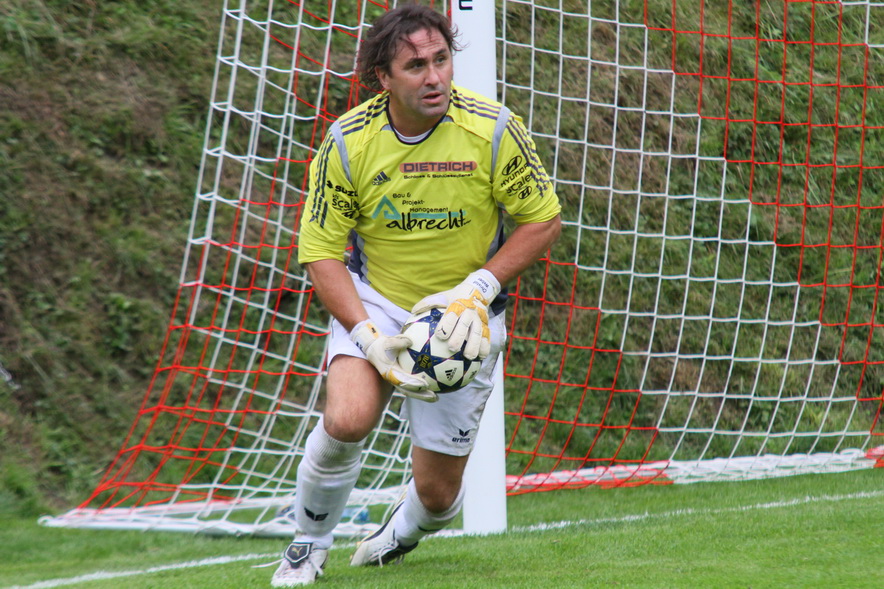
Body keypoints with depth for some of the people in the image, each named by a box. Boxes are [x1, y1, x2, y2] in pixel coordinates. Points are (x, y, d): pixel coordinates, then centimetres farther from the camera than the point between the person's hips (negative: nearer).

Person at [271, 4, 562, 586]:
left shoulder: (493, 129, -17)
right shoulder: (347, 142, -15)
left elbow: (544, 221, -6)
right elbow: (321, 253, -9)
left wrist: (477, 289, -18)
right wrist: (370, 338, -22)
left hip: (464, 318, 0)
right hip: (374, 302, 0)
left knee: (437, 491, 3)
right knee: (347, 419, -30)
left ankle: (404, 533, 43)